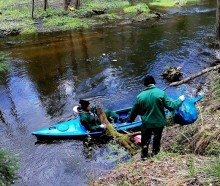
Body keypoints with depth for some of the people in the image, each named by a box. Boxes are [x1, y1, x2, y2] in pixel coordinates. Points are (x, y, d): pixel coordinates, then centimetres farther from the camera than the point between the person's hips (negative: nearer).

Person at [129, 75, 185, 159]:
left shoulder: (140, 96, -13)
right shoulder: (161, 93, -19)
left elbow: (134, 110, -1)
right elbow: (171, 106, -16)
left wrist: (131, 119, 18)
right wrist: (180, 100, 3)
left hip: (146, 123, 0)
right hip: (159, 122, 0)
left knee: (145, 139, 22)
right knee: (157, 137, 27)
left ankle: (144, 155, 37)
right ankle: (155, 152, 47)